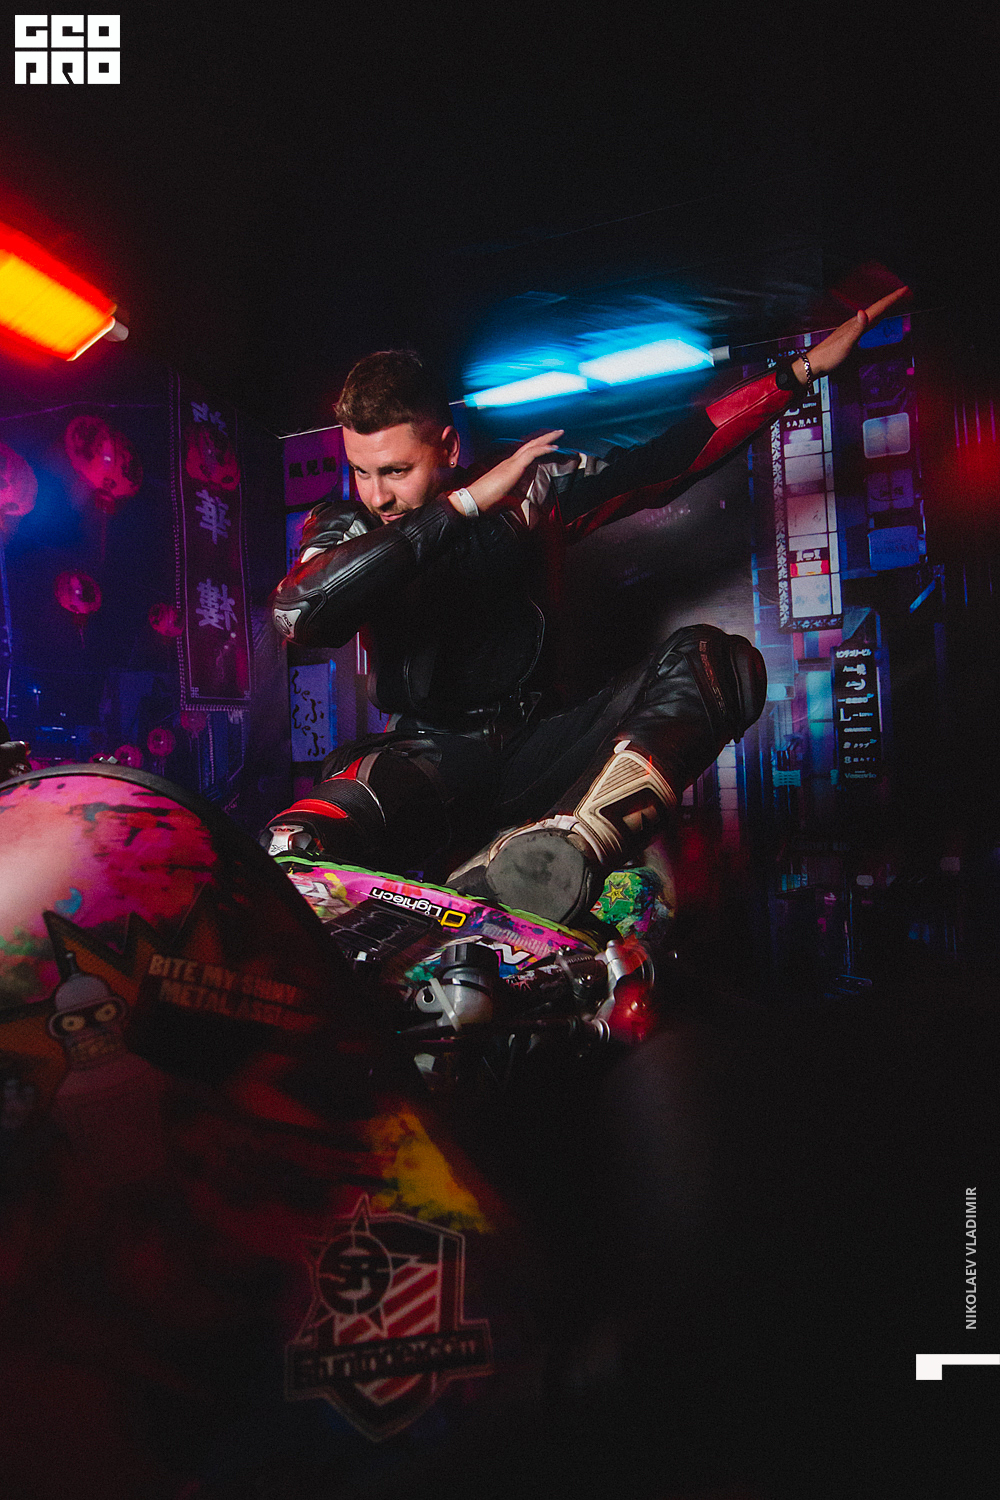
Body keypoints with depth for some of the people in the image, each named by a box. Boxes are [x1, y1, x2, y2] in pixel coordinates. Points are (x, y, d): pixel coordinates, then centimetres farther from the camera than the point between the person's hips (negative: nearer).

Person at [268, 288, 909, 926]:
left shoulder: (520, 489, 7)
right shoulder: (344, 526, 3)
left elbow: (658, 465, 11)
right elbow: (297, 611, -19)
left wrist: (804, 369, 11)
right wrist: (463, 506, -19)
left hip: (535, 744, 3)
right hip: (430, 756, -2)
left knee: (714, 659, -24)